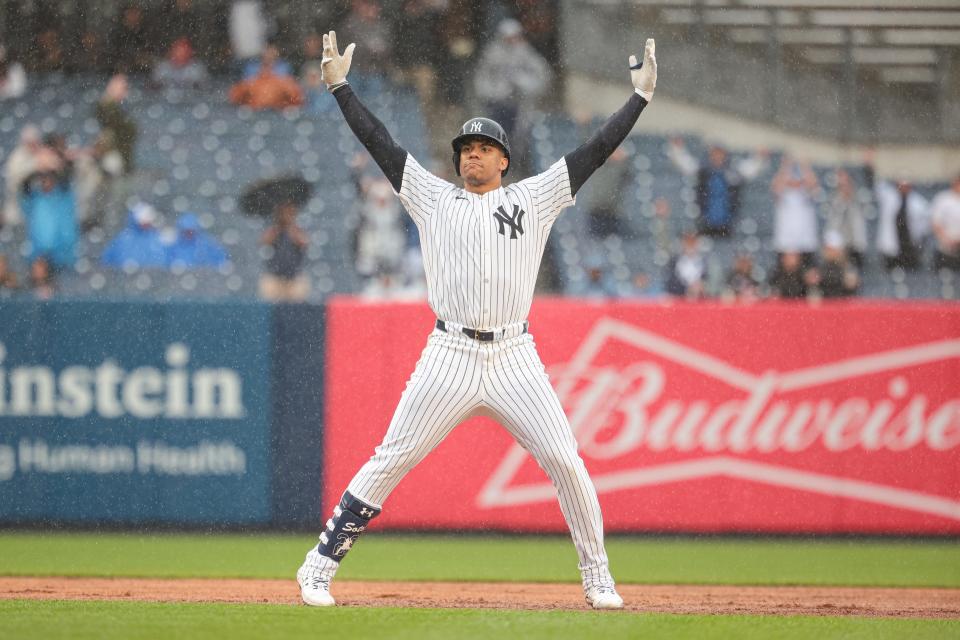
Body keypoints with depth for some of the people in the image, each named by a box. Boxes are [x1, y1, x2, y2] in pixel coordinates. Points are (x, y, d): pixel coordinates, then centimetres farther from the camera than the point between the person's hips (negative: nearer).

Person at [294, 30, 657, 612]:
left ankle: (598, 577, 5)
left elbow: (594, 151, 11)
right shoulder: (435, 198, 14)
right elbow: (380, 142, 11)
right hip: (449, 359, 0)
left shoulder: (533, 198, 13)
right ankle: (322, 563, 2)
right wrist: (340, 85, 7)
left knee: (565, 461, -8)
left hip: (515, 360, 0)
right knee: (391, 461, -4)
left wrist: (641, 96, 7)